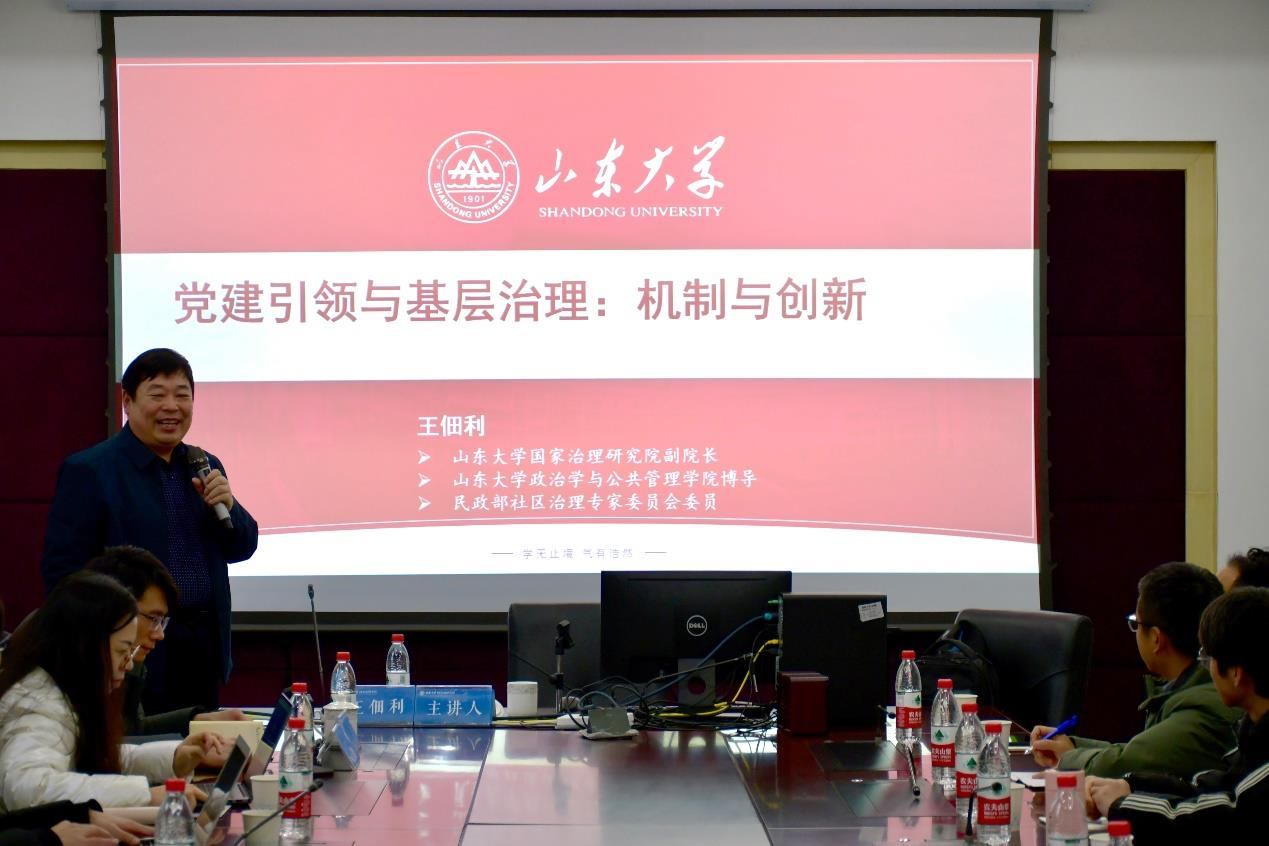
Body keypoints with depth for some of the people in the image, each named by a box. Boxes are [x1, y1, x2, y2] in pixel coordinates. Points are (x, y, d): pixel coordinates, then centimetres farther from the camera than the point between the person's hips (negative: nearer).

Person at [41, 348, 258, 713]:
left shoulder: (205, 466, 13)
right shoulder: (88, 471, -6)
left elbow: (241, 548, 15)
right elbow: (62, 568, -9)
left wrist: (226, 506, -6)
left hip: (204, 654, 6)